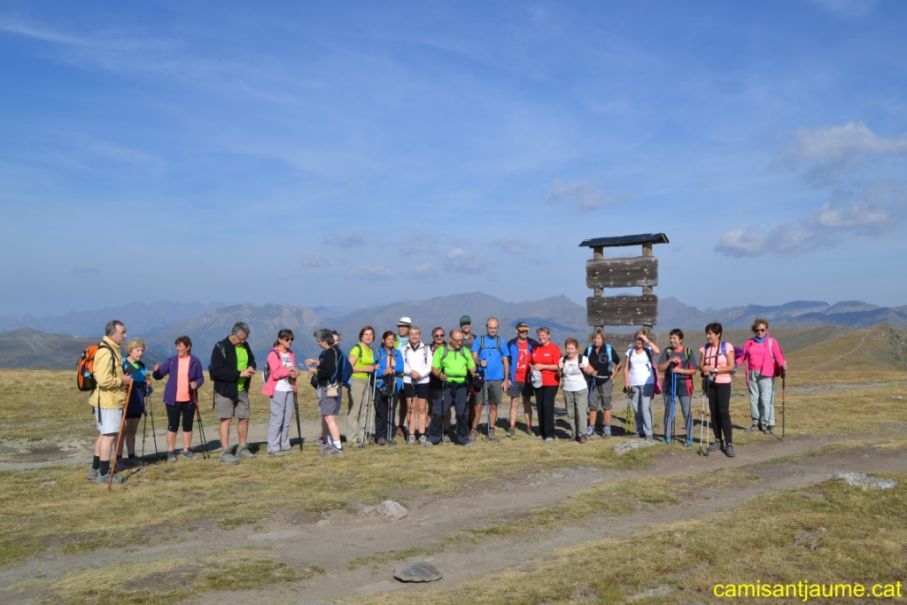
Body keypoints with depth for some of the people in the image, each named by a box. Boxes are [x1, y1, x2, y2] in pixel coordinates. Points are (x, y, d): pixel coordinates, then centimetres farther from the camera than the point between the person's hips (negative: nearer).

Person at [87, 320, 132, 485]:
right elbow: (103, 380, -27)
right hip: (107, 400, -11)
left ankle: (95, 470, 27)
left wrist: (123, 380, 11)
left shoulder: (113, 350, 14)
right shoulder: (106, 352, -20)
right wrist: (122, 380, -15)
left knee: (104, 434, 17)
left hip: (111, 400, 11)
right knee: (109, 435, -5)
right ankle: (104, 474, 2)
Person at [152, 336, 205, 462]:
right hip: (173, 399, 0)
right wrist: (156, 370, -21)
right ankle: (170, 452, 11)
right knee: (173, 426, 2)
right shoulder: (171, 361, 0)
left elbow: (201, 378, 5)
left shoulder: (195, 361, -1)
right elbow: (158, 376, 0)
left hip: (189, 399, 1)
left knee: (188, 425, 8)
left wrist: (196, 383, -16)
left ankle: (186, 450, 20)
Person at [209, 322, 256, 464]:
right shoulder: (220, 347, -14)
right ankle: (226, 453, -1)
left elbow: (251, 360, 23)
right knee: (226, 419, -5)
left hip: (242, 389, 7)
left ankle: (242, 448, 26)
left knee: (244, 418, 11)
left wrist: (251, 367, -3)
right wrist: (239, 373, -25)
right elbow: (216, 371, -21)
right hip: (225, 390, -7)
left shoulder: (245, 346, 7)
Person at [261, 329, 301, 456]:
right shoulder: (273, 354, -4)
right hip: (278, 390, -7)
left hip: (289, 389, 7)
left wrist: (294, 374, 3)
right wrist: (288, 370, -21)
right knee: (277, 418, -8)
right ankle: (273, 448, -5)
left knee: (287, 419, 7)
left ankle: (284, 445, 15)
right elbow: (275, 373, -13)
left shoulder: (291, 354, 17)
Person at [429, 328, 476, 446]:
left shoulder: (465, 351, 13)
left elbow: (472, 367, 15)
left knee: (463, 413, 3)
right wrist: (439, 375, -20)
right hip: (446, 385, -2)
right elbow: (434, 368, 1)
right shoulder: (441, 350, 5)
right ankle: (433, 438, 7)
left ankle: (463, 438, 17)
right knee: (439, 412, -4)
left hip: (461, 386, 2)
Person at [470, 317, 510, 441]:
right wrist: (479, 362, -23)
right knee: (477, 406, -5)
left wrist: (506, 380, 4)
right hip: (481, 378, -1)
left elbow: (506, 362, 9)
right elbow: (473, 357, 0)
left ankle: (491, 431, 15)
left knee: (493, 406, 6)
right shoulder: (479, 340, 5)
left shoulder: (501, 341, 8)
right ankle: (473, 430, 4)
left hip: (497, 379, 1)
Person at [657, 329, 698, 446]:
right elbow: (660, 368, -3)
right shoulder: (667, 351, 4)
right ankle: (667, 436, 17)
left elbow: (693, 371, -2)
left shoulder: (688, 352, -1)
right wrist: (670, 360, -17)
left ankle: (689, 438, 12)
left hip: (684, 385, -1)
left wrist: (680, 370, -17)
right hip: (670, 385, 2)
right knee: (669, 412, 6)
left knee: (687, 412, 3)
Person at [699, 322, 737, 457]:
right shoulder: (705, 348, 7)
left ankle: (729, 444, -9)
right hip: (710, 383, 5)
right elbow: (701, 365, 8)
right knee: (713, 412, 7)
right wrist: (704, 369, -15)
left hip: (723, 383, -5)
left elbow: (731, 367, -11)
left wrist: (714, 369, -19)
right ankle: (718, 441, 17)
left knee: (724, 412, -11)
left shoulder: (727, 347, -7)